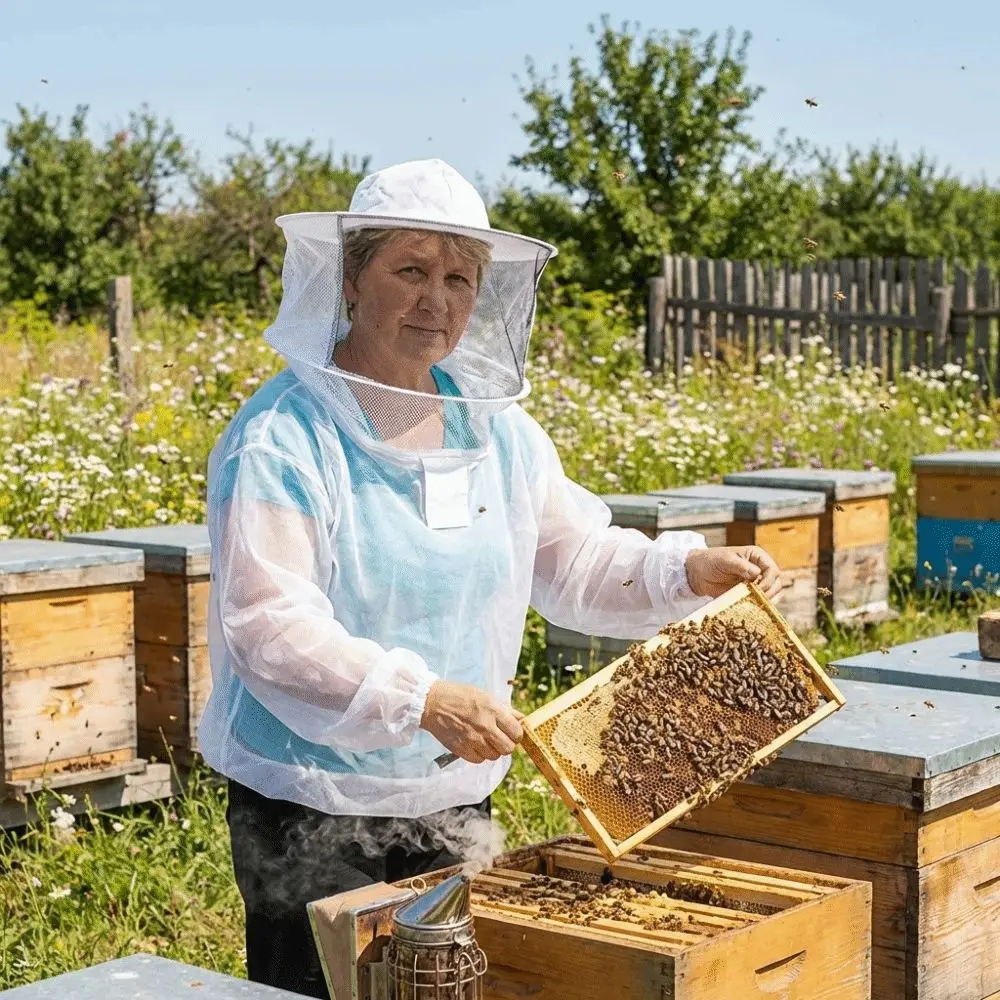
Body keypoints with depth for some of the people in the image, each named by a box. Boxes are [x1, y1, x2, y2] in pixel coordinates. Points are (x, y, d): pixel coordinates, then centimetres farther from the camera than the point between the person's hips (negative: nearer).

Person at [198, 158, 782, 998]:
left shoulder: (493, 426, 5)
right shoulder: (283, 438, -16)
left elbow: (574, 559, 13)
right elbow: (267, 625, -25)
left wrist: (687, 570, -4)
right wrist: (422, 699, -35)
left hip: (456, 799, 6)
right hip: (313, 810, -6)